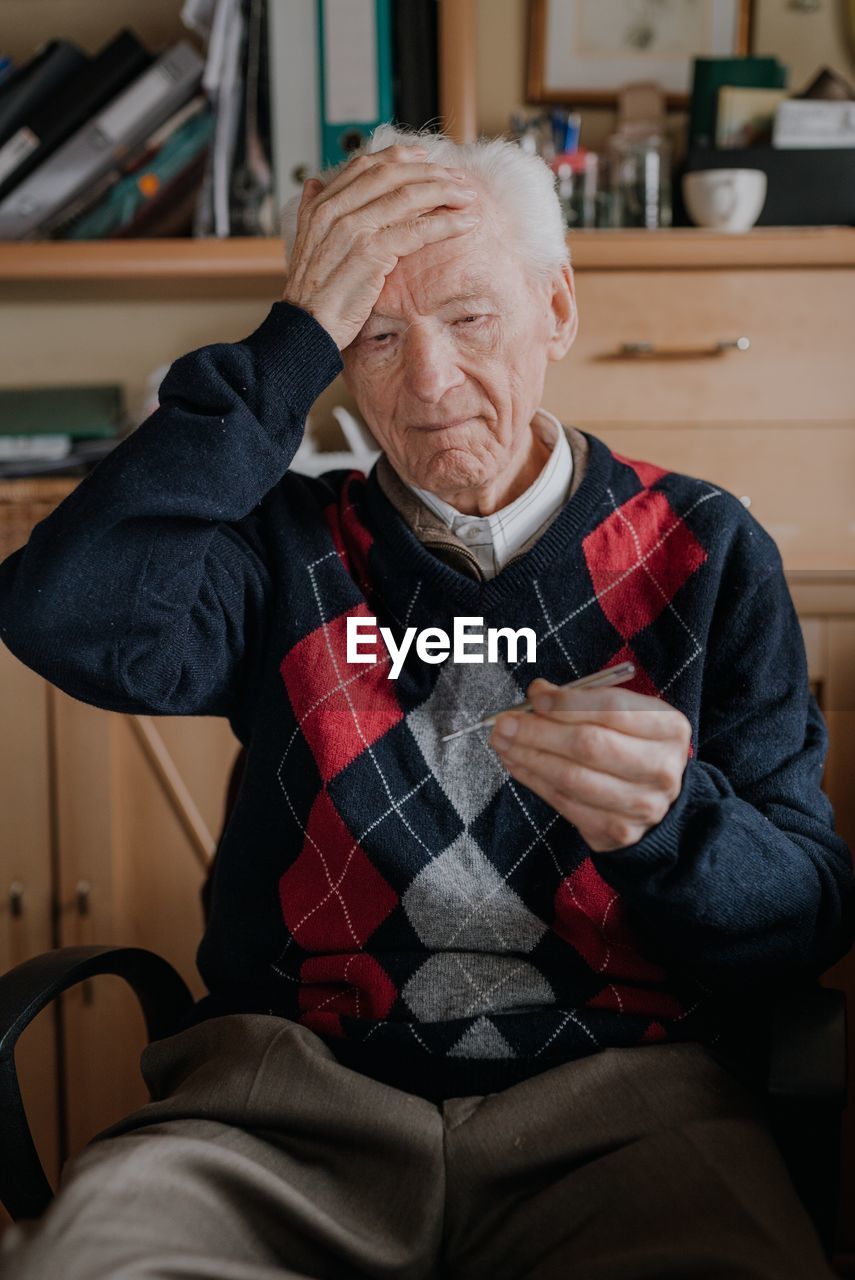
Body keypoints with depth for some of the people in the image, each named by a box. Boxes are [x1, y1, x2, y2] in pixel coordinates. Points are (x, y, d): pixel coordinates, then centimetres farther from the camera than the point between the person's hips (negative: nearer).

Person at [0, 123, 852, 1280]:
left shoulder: (705, 549, 6)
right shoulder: (289, 545, 8)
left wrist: (669, 821, -21)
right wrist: (291, 342, -10)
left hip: (619, 1096, 0)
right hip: (297, 1089, 1)